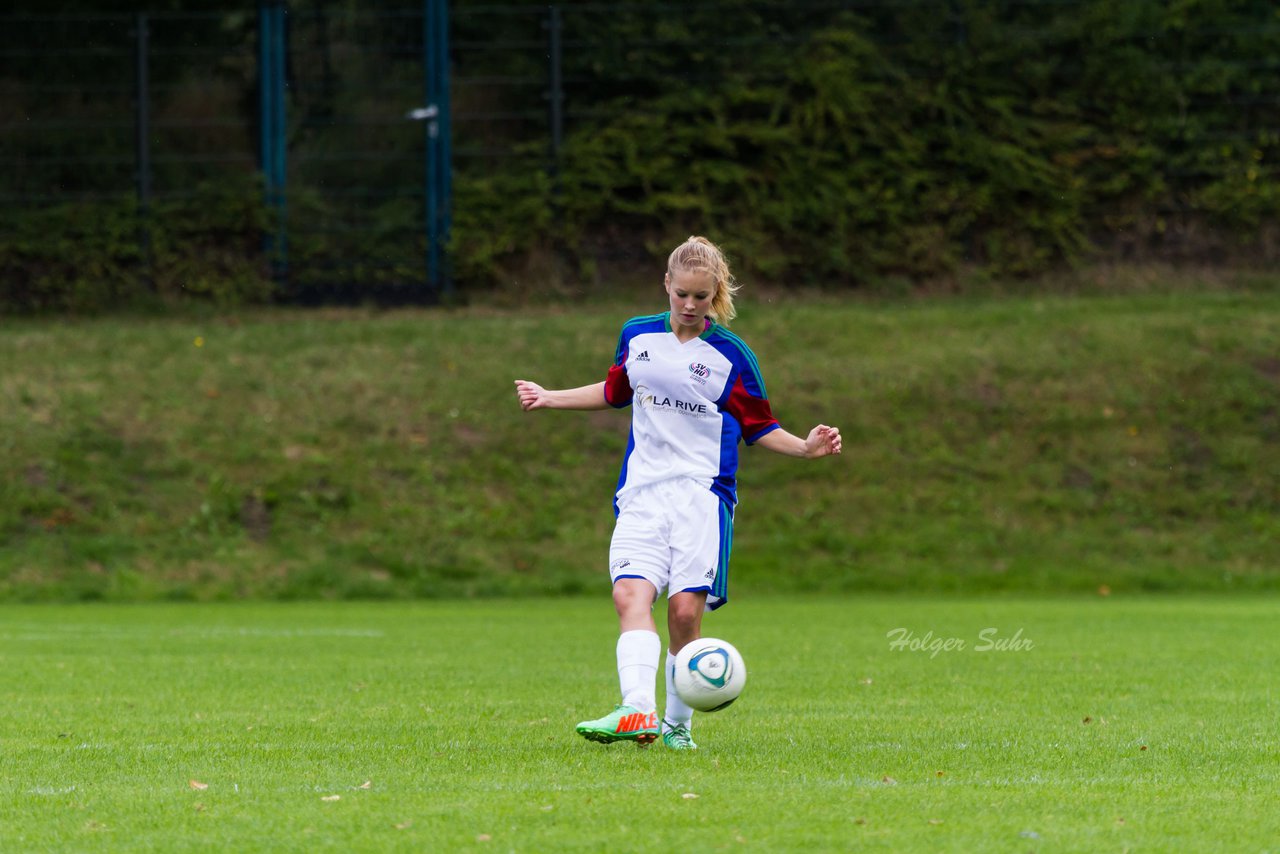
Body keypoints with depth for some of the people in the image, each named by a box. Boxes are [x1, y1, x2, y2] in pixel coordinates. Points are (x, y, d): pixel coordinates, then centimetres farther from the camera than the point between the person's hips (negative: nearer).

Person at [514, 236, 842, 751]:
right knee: (631, 595, -19)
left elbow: (758, 427, 8)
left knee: (686, 609, -12)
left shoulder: (731, 356, 1)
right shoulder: (637, 336, 11)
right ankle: (638, 712, -33)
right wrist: (550, 398, 29)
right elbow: (616, 391, 30)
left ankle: (678, 724, 3)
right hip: (642, 491, 3)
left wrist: (805, 448, -7)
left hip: (702, 491, -3)